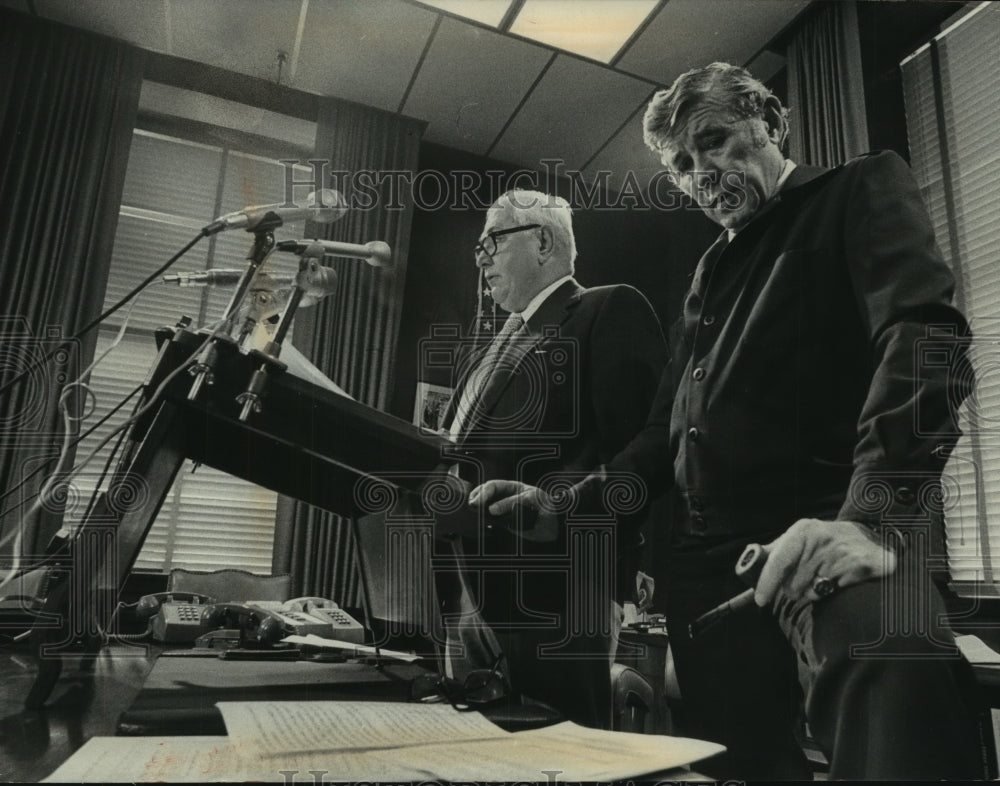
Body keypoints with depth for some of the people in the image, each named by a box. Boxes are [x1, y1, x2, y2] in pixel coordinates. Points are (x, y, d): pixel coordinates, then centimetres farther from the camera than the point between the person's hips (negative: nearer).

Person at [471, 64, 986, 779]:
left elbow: (924, 336, -13)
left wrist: (874, 518, -29)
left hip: (825, 550, -6)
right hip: (709, 566, 7)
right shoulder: (710, 275, 26)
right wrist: (571, 503, 9)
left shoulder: (862, 191, 7)